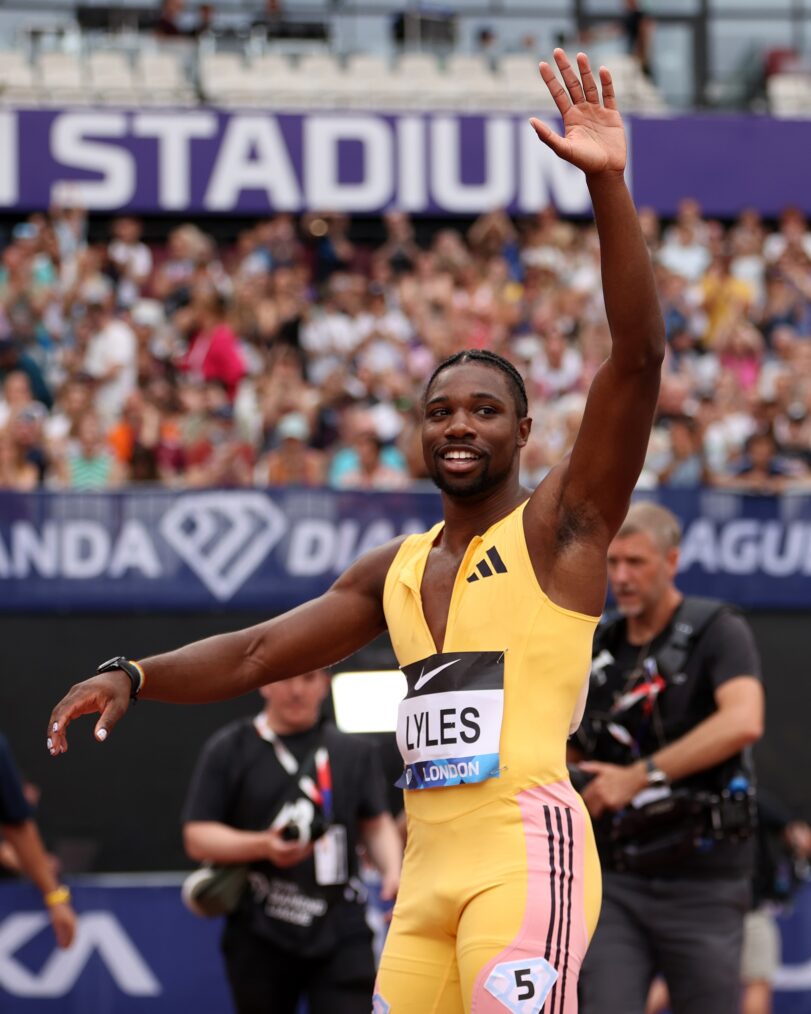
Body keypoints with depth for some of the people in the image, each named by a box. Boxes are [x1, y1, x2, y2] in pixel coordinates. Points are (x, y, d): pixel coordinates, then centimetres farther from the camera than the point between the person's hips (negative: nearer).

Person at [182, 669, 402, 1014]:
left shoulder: (354, 752, 11)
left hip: (340, 936, 1)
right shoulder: (229, 750, 3)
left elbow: (377, 824, 17)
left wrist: (392, 870, -4)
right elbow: (197, 837, -1)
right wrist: (262, 845, -18)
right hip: (260, 942, -1)